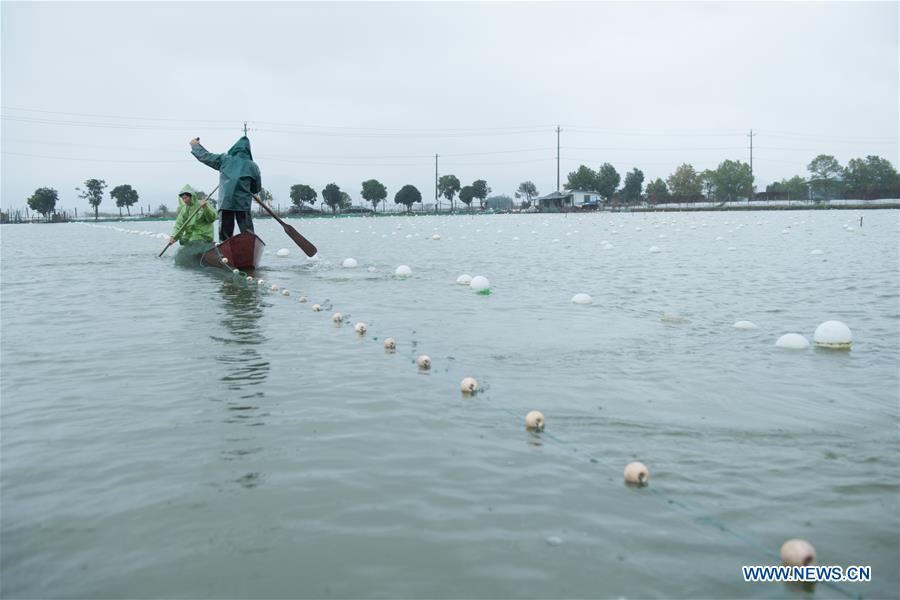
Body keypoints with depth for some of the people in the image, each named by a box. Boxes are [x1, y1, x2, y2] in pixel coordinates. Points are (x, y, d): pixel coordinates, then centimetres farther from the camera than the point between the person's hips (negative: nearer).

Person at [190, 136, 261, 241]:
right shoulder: (252, 166, 4)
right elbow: (257, 189, 8)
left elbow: (205, 156, 17)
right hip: (243, 204, -1)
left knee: (224, 236, 7)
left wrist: (195, 145, 34)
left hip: (225, 203, 2)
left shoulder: (224, 160, 6)